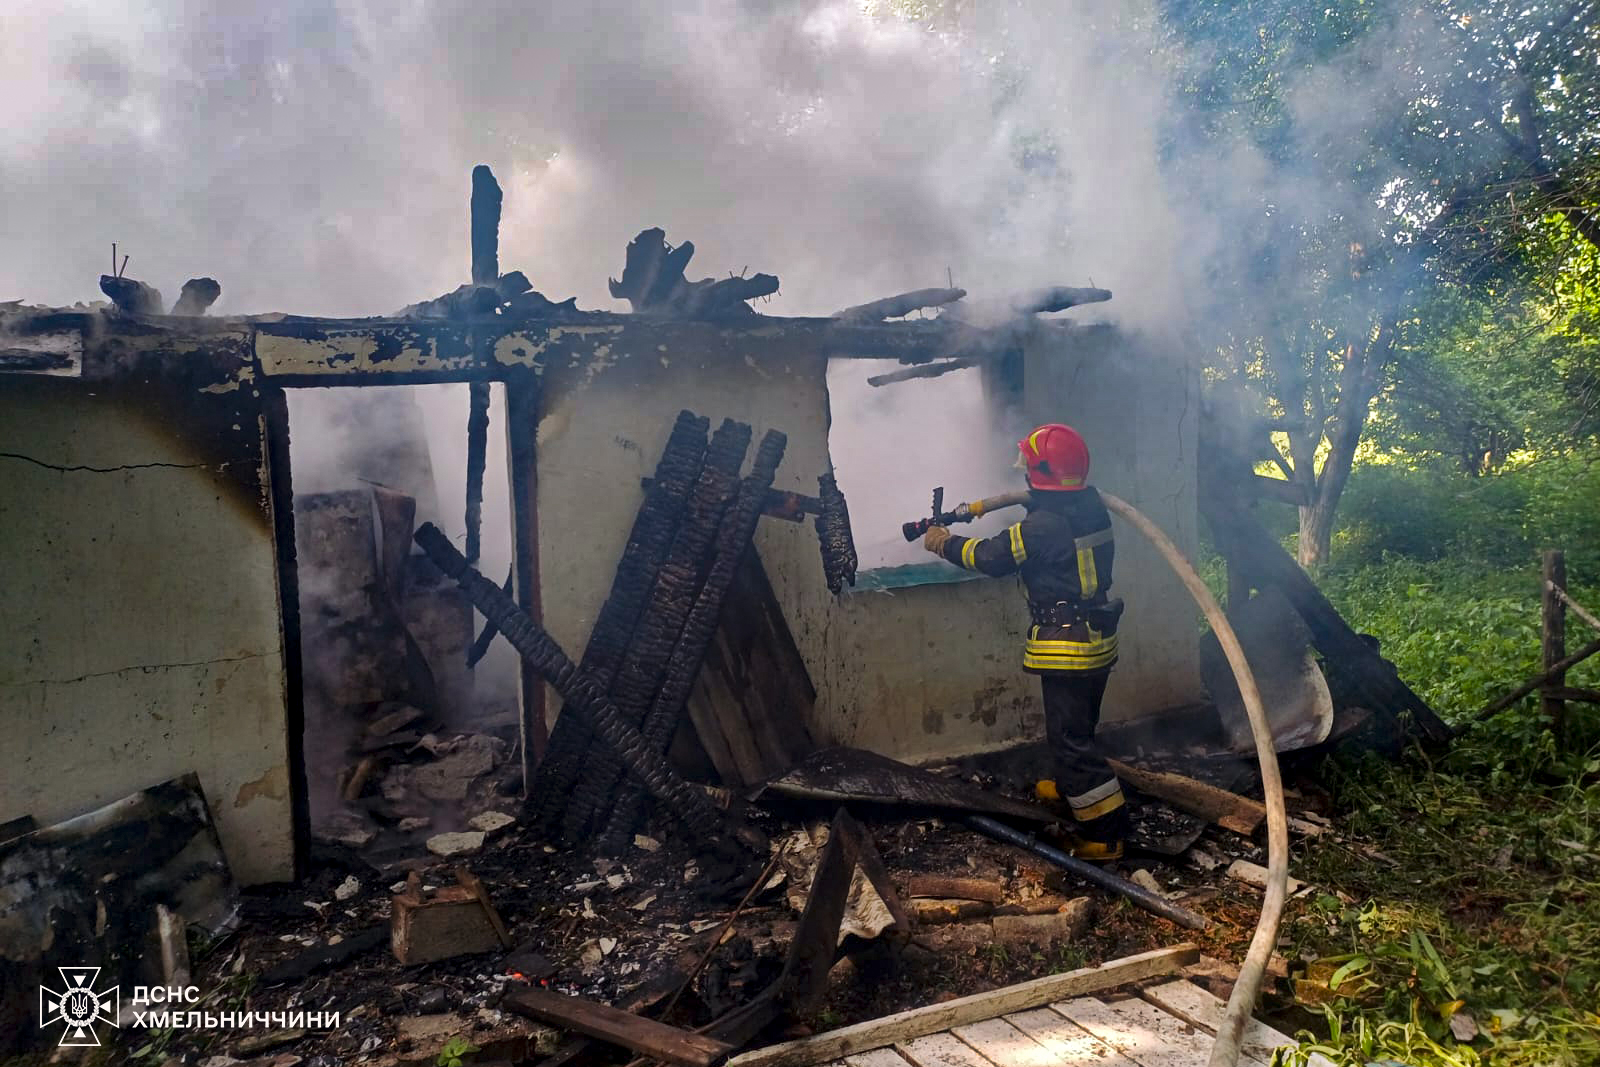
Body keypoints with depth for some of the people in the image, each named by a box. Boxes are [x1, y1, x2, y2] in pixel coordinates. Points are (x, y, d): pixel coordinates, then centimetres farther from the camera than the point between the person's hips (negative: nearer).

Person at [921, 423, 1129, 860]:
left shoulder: (1044, 525, -21)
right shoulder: (1092, 508, 5)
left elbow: (991, 556, -11)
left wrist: (946, 542, 7)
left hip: (1066, 646, -9)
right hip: (1098, 640, 9)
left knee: (1070, 738, -3)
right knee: (1077, 727, 27)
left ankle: (1104, 833, 0)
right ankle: (1071, 787, 47)